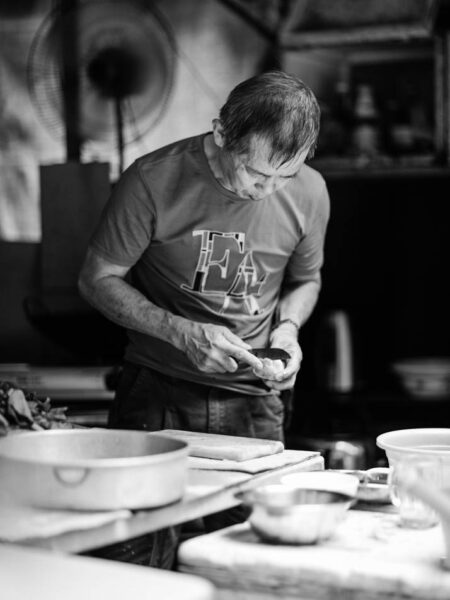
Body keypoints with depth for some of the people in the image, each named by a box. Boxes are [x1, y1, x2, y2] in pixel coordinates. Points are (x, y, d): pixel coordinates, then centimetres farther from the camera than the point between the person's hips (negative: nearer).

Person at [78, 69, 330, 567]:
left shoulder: (309, 191, -4)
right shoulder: (154, 180, -15)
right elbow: (98, 280, -6)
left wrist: (287, 328, -7)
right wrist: (182, 333, -19)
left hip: (254, 400, 2)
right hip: (158, 395, -2)